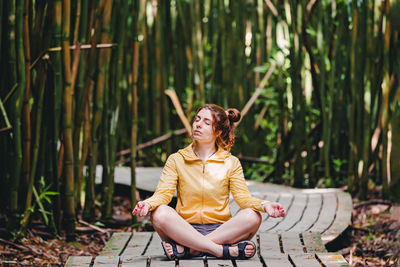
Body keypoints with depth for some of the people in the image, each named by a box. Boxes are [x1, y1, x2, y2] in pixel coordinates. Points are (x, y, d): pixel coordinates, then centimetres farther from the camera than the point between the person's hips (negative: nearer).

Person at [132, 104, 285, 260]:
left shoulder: (231, 162, 10)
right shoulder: (176, 160, 9)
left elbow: (243, 196, 0)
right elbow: (163, 193, -2)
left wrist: (264, 205, -21)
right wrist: (148, 204, -25)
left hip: (221, 230, 1)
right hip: (185, 229, -1)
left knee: (252, 217, -28)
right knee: (159, 214, -31)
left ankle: (186, 249, -31)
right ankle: (224, 251, -34)